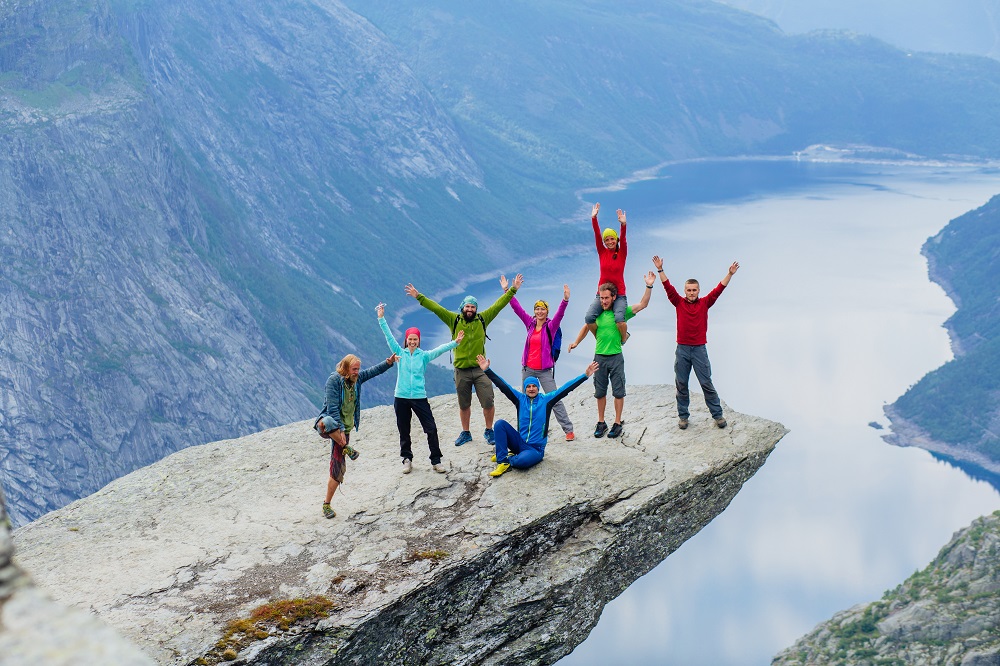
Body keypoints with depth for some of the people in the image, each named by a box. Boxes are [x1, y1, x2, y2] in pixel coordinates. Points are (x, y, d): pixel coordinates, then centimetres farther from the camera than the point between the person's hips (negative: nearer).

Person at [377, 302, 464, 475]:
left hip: (420, 397, -1)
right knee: (404, 431, 8)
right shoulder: (400, 353, 5)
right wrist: (381, 318, -5)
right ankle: (407, 459, 22)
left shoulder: (424, 355, 3)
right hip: (401, 398, 1)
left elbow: (439, 350, -8)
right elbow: (389, 336, 1)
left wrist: (455, 342, -21)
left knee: (431, 429, -5)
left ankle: (436, 461, 3)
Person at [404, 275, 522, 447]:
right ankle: (466, 433, 27)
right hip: (461, 371, 1)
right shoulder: (454, 320, 2)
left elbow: (499, 305, 3)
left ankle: (489, 431, 14)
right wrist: (419, 297, -1)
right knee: (464, 405, 12)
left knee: (488, 402, -4)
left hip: (480, 369, -1)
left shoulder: (482, 319, 3)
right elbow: (435, 308, 2)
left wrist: (512, 290, 0)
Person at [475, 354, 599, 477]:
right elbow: (503, 386, 0)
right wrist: (487, 370, -8)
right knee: (500, 424, -20)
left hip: (536, 448, -3)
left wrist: (586, 375, -11)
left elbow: (566, 388, -5)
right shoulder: (520, 399, 4)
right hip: (519, 443, 3)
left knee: (521, 462, -36)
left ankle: (508, 457, 2)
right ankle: (503, 461, -20)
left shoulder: (546, 400, -1)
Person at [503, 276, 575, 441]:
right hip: (528, 369, 4)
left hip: (545, 370, -4)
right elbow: (517, 308, 4)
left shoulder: (551, 326, -4)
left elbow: (560, 314, -20)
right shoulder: (530, 323, 6)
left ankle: (568, 429, -7)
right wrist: (507, 291, 0)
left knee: (554, 399, -8)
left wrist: (565, 300, -36)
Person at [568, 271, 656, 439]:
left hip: (616, 357, -2)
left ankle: (618, 423, 10)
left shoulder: (621, 312, -3)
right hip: (599, 357, 2)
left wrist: (649, 286, -18)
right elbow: (587, 327, 19)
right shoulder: (597, 313, 3)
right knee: (600, 392, 9)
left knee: (618, 392, 2)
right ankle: (601, 423, 19)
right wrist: (576, 342, 11)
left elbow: (643, 304, -8)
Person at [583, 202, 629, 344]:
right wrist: (594, 218, -15)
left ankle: (624, 337, 4)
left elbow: (623, 239, -14)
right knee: (589, 318, -21)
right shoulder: (602, 253, 6)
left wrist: (623, 224, -32)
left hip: (619, 295, -2)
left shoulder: (622, 253, 2)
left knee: (619, 319, -28)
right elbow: (597, 236, -4)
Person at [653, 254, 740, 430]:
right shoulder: (679, 303, 4)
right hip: (682, 349, 1)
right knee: (681, 384, 6)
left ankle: (718, 415, 8)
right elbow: (668, 288, -2)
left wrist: (730, 274, -10)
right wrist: (660, 270, -10)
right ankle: (683, 416, 16)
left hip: (700, 349, -1)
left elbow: (718, 290, -2)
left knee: (706, 383, 1)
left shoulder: (705, 303, 4)